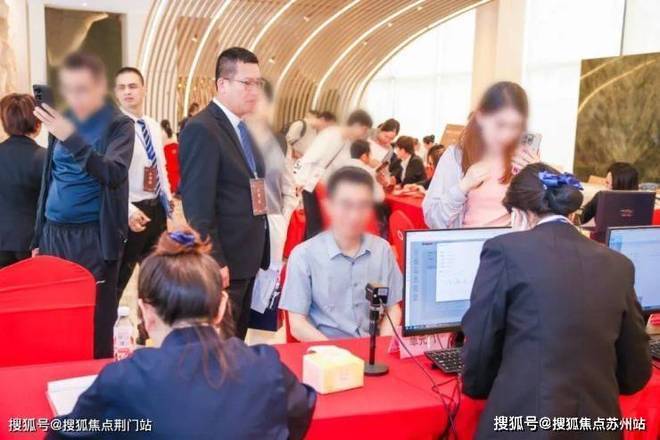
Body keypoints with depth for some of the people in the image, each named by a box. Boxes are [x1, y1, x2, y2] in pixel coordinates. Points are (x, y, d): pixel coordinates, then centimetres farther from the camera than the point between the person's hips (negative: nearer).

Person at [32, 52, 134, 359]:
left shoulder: (119, 125, -4)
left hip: (95, 238, -5)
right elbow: (48, 181, 18)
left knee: (96, 327, -1)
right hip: (54, 235, 5)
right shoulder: (62, 121, 11)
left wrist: (72, 139, -30)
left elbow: (114, 174, -20)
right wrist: (38, 237, 17)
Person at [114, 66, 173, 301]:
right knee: (117, 278, 1)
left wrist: (167, 198, 10)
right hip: (131, 212, -8)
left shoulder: (154, 127, 10)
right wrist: (128, 211, -28)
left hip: (157, 209, 8)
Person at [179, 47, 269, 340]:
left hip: (247, 260, 9)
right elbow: (198, 205, -20)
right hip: (223, 263, -9)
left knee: (236, 342, 18)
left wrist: (261, 254, 14)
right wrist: (214, 262, -22)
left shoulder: (243, 129, 14)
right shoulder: (201, 130, -15)